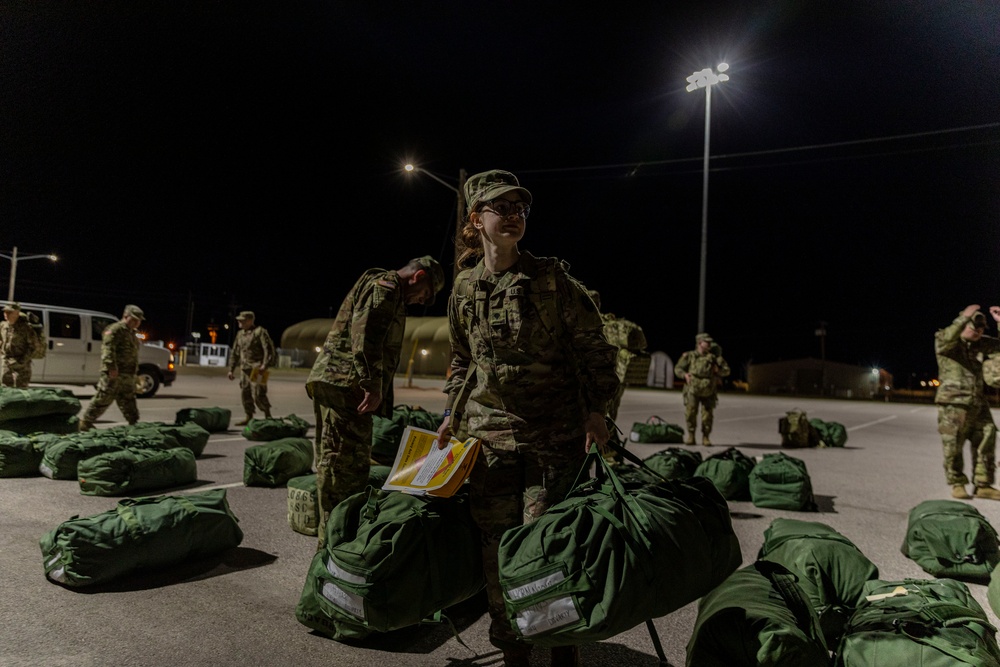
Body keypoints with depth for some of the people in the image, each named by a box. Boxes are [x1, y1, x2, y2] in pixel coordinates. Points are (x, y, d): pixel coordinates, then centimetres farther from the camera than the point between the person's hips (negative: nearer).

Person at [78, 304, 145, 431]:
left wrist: (134, 372, 26)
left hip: (128, 375, 9)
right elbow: (108, 349, -21)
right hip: (114, 374, -9)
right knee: (103, 399, -4)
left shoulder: (131, 333, 22)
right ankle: (85, 423, 6)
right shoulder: (115, 330, -9)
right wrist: (111, 367, -30)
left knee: (128, 401, 11)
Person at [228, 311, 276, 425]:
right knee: (245, 394, 7)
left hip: (257, 369, -7)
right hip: (244, 369, 7)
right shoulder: (240, 334, 17)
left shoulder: (260, 332, -5)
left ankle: (267, 415, 3)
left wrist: (264, 365, -20)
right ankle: (248, 417, 17)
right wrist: (231, 369, 19)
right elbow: (235, 353, 23)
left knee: (258, 394, -11)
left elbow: (269, 349, -12)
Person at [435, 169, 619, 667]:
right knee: (497, 545, 5)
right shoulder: (464, 289, 7)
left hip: (555, 434, -3)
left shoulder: (552, 279, -3)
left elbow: (593, 346, 0)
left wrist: (596, 410, -6)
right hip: (490, 434, 3)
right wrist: (452, 413, 13)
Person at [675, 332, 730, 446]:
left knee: (708, 415, 0)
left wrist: (718, 370, -8)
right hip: (692, 390, -1)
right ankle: (690, 435, 6)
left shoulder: (714, 356, 6)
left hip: (709, 392, 1)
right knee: (690, 412, -10)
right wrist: (685, 374, -11)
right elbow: (678, 369, 8)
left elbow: (727, 370, 12)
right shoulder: (689, 355, 2)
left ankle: (706, 437, 15)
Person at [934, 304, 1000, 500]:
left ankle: (982, 485, 15)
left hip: (978, 403, 6)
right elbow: (946, 339, -27)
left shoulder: (980, 344, 13)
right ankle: (957, 484, 12)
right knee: (953, 446, -1)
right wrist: (964, 317, -30)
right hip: (953, 403, -6)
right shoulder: (946, 342, -4)